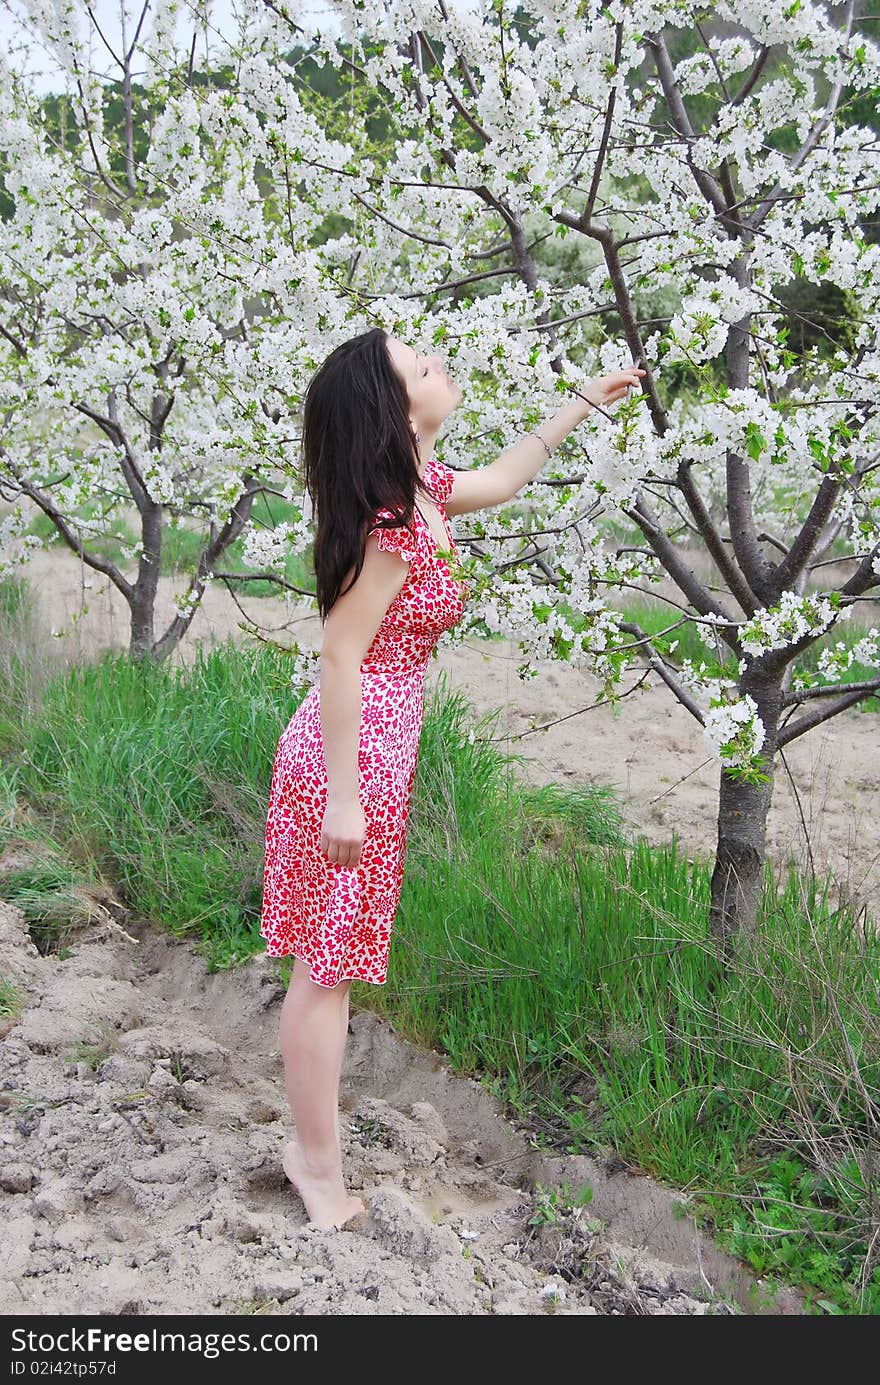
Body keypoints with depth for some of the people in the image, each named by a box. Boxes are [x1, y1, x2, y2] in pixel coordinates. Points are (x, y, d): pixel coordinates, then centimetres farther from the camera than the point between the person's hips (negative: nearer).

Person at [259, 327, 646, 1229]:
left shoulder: (423, 491, 7)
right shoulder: (390, 524, -20)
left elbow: (499, 481, 28)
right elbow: (340, 655, -21)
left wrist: (581, 405, 33)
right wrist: (345, 796, -20)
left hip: (368, 752, 9)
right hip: (353, 758, -9)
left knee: (328, 962, 17)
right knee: (328, 968, 2)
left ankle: (312, 1145, 31)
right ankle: (319, 1163, 17)